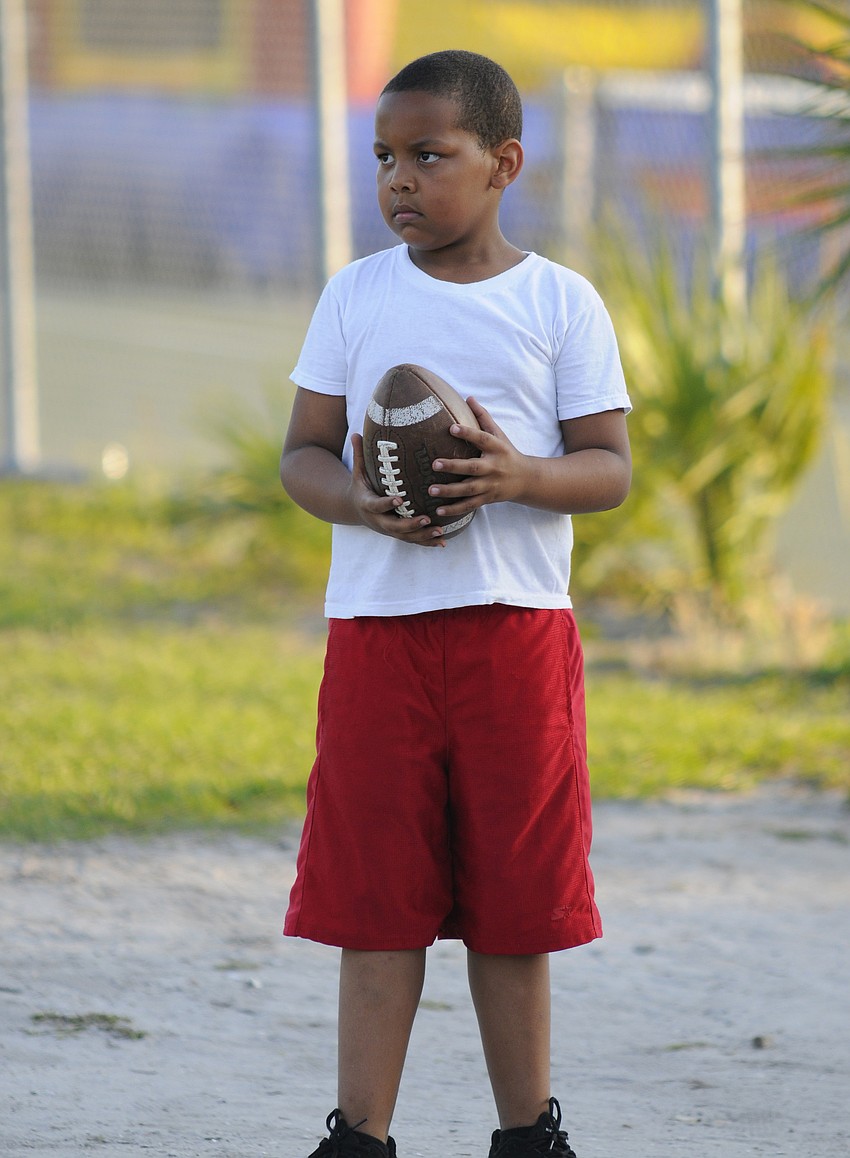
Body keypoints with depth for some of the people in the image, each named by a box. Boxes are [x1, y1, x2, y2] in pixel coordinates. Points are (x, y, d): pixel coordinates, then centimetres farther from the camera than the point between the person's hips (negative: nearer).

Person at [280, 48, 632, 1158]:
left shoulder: (561, 303, 2)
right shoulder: (356, 296, 7)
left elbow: (609, 468, 0)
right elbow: (302, 453, 7)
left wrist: (518, 476, -20)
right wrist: (361, 501, -15)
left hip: (517, 624, -1)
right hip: (377, 624, 1)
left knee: (512, 901, 5)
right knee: (376, 896, 0)